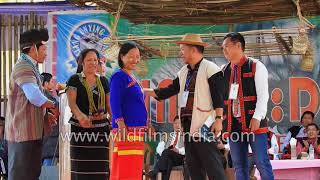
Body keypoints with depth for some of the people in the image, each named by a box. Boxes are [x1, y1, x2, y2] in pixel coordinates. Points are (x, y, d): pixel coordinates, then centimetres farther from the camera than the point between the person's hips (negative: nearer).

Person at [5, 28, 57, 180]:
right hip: (24, 132, -10)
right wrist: (53, 105, -10)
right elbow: (34, 96, -28)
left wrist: (46, 115, 7)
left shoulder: (30, 67, 19)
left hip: (32, 132, 10)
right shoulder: (23, 67, -15)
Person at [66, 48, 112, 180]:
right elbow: (71, 102, -11)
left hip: (101, 128, 3)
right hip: (81, 128, -3)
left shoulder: (103, 81, 15)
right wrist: (80, 115, -31)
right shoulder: (74, 80, 2)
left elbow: (109, 104, 17)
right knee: (81, 167, -6)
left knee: (100, 167, -3)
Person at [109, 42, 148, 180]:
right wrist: (121, 125, -24)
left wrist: (146, 126, 25)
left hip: (137, 131, 9)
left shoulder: (133, 79, 20)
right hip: (127, 130, -9)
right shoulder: (119, 76, -6)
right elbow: (114, 102, -15)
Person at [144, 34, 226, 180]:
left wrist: (218, 119, -18)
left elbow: (218, 96, -12)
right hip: (188, 124, 8)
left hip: (204, 124, -8)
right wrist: (146, 91, 15)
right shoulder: (183, 71, 17)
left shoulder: (210, 68, -6)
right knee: (193, 166, 10)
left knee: (212, 164, -10)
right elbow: (170, 90, 20)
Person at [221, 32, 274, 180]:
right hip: (233, 124, 5)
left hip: (253, 123, -5)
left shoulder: (256, 67, -1)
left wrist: (257, 118, -17)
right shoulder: (223, 71, 14)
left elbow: (263, 95, -7)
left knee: (262, 164, -6)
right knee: (239, 166, 7)